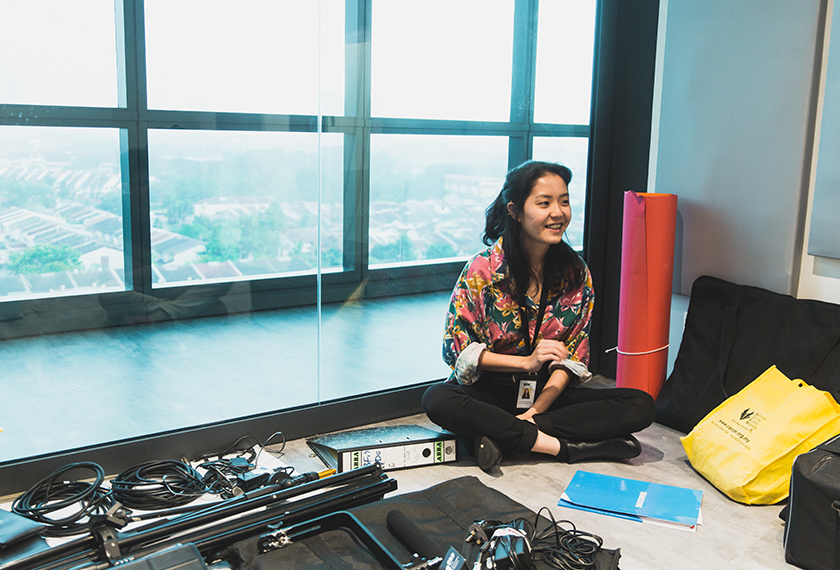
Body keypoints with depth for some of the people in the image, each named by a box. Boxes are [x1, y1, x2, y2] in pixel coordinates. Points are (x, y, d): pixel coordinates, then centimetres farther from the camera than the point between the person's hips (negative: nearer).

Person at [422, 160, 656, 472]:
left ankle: (505, 434, -23)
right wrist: (528, 361, -20)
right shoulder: (484, 268, -10)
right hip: (488, 391, -3)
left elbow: (573, 356, 0)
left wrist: (537, 410, -15)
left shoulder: (576, 273, -1)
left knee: (640, 406, -17)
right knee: (437, 400, -34)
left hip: (547, 392, 3)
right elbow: (457, 350, -10)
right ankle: (562, 446, -28)